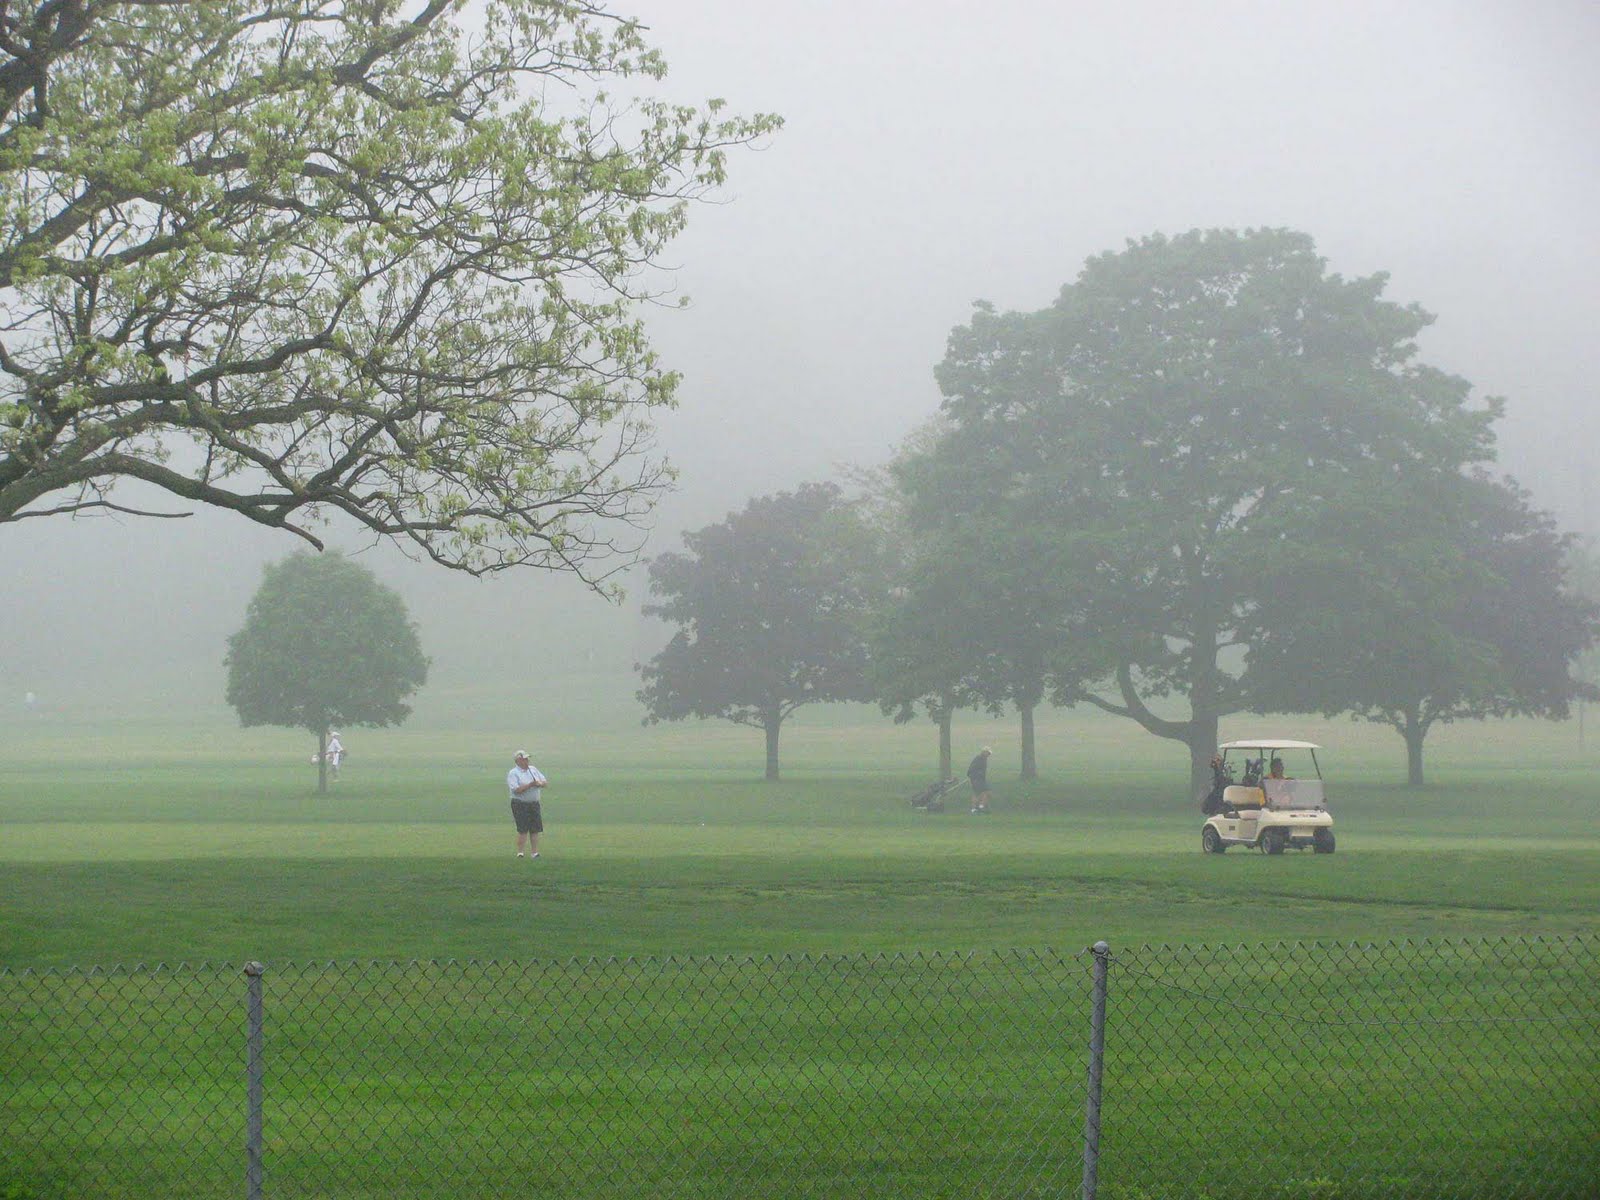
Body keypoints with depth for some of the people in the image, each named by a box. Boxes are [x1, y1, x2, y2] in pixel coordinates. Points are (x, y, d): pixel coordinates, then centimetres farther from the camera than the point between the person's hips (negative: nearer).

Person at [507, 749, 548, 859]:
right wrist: (530, 785, -22)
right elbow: (516, 790, -19)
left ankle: (534, 852, 9)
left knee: (535, 829, 4)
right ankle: (519, 852, -2)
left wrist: (540, 783, -10)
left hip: (534, 803, 6)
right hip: (520, 805, -6)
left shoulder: (533, 769, 14)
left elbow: (544, 782, 13)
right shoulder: (513, 773, -7)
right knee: (523, 830, -10)